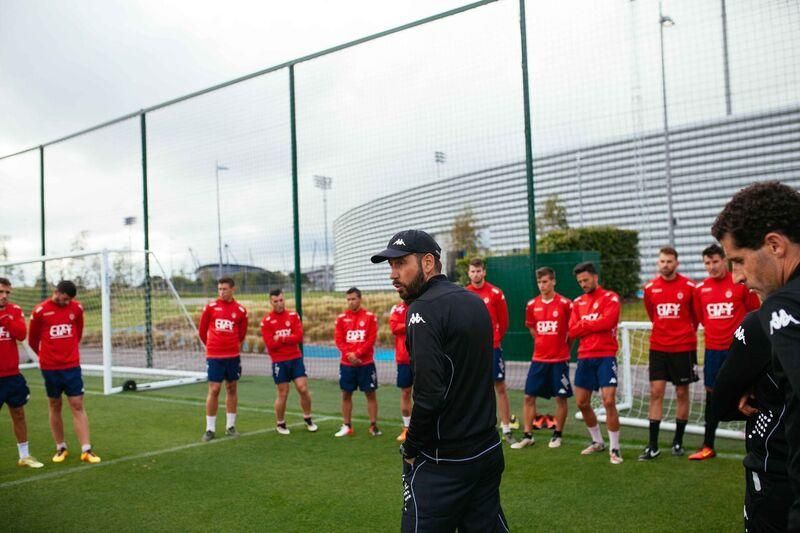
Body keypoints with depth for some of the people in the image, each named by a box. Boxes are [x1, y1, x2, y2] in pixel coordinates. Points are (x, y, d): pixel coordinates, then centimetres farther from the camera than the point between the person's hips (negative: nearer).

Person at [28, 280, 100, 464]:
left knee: (78, 406, -2)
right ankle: (61, 448, 23)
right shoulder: (40, 311, -8)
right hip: (50, 367, -1)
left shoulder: (77, 308, -1)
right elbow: (32, 339, 5)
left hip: (72, 365, 1)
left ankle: (86, 450, -3)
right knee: (55, 407, 10)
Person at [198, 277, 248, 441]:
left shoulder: (240, 310, 0)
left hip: (233, 356, 2)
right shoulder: (210, 307, -2)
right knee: (214, 390, -2)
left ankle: (230, 426, 20)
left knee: (232, 388, 9)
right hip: (214, 356, -2)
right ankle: (210, 429, 7)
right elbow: (202, 330, 9)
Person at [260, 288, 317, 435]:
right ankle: (280, 424, 22)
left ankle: (308, 419, 18)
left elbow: (299, 337, -8)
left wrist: (281, 338, -14)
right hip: (279, 362, -2)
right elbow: (270, 344, -12)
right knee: (282, 394, 3)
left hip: (296, 358, 2)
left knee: (303, 389, -2)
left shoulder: (293, 315, 2)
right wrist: (289, 339, -9)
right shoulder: (266, 321, -5)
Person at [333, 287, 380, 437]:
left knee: (371, 394, 2)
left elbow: (371, 339, -9)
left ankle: (373, 426, 11)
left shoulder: (370, 317, -2)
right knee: (346, 395, 7)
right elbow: (338, 340, -1)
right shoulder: (341, 318, 4)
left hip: (366, 363, -2)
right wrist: (349, 355, -15)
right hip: (346, 363, 2)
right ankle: (347, 426, 18)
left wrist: (357, 354, -17)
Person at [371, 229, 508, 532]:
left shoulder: (424, 310, -17)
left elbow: (429, 396, -23)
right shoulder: (475, 302, 9)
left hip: (442, 462, -8)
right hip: (488, 450, 8)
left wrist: (410, 449, -10)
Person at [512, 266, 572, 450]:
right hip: (539, 359, 3)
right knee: (529, 396, 2)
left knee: (561, 397, 4)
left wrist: (564, 346, 6)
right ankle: (528, 436, 11)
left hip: (559, 359, -3)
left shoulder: (565, 303, -8)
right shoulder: (532, 305, 2)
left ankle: (557, 435, 19)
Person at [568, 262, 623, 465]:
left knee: (609, 402, -12)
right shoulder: (578, 302, 12)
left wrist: (584, 324, -6)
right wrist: (594, 325, -10)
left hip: (605, 356, -6)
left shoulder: (610, 298, -4)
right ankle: (597, 442, 29)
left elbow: (607, 322, -21)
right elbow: (572, 331, 3)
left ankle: (615, 448, 1)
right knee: (582, 403, 10)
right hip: (584, 357, 6)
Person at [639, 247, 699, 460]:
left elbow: (696, 314, 7)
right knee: (656, 392, -1)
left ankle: (678, 442, 21)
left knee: (682, 393, 7)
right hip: (658, 348, 2)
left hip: (683, 348, -2)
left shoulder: (688, 286, -6)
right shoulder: (650, 288, 1)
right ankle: (653, 446, 3)